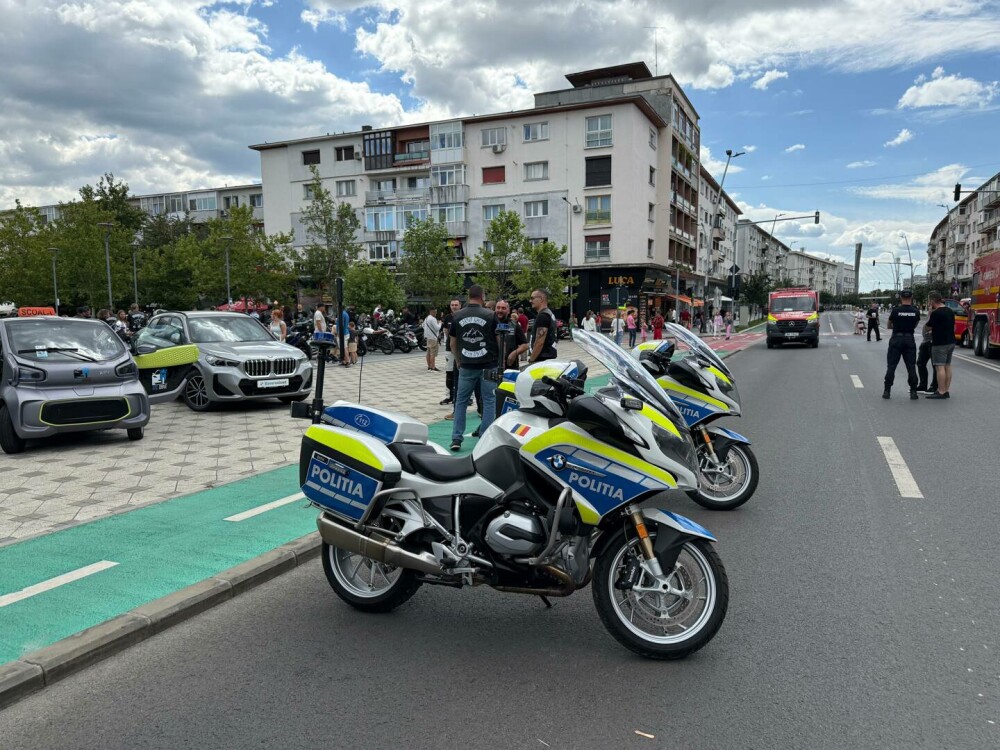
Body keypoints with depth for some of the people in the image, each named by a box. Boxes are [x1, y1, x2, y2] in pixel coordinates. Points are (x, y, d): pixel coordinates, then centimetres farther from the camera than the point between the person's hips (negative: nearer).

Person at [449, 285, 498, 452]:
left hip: (466, 366, 2)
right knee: (489, 401, 7)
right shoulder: (491, 315, -6)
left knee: (461, 401, 11)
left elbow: (453, 344, 8)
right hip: (488, 366, -2)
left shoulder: (457, 316, 1)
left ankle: (456, 439, 9)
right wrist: (500, 360, 16)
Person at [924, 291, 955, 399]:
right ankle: (947, 391, 15)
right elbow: (953, 327, 18)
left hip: (940, 344, -9)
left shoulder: (936, 313, -16)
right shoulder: (950, 311, 11)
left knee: (940, 367, -7)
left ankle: (941, 392, -8)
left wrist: (930, 314, 0)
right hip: (951, 342, 9)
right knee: (947, 366, 12)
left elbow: (927, 327, -9)